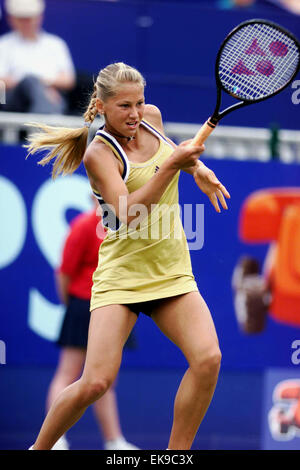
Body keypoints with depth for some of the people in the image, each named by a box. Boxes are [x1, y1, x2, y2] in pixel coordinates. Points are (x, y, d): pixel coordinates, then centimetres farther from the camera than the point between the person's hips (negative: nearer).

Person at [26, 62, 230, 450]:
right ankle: (38, 449, 9)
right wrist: (170, 166, -29)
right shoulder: (99, 153, -13)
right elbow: (129, 215, -24)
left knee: (207, 358, -18)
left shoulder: (152, 117, 5)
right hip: (121, 274, -5)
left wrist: (198, 167, 12)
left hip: (171, 272, 5)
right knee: (96, 382, -15)